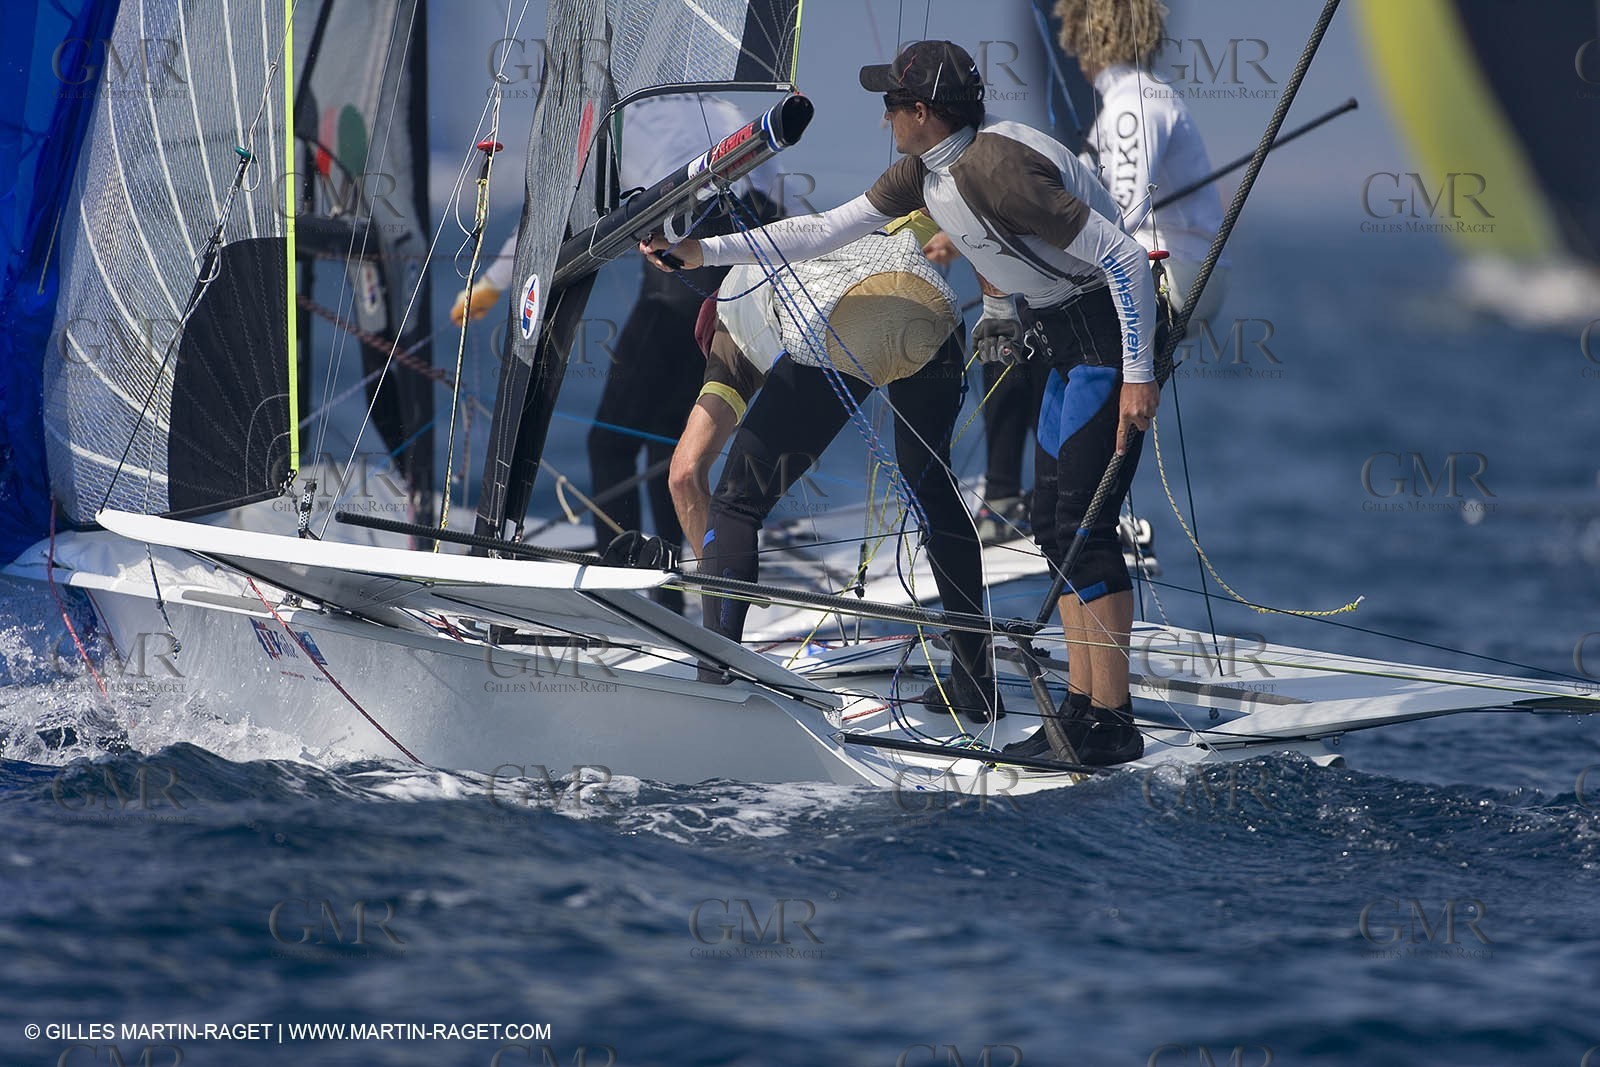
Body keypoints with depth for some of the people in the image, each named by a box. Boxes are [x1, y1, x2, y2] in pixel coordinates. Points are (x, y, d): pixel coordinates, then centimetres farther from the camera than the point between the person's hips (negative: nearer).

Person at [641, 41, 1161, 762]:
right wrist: (703, 253, 12)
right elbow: (830, 230, 12)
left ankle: (1113, 724, -13)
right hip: (1063, 340, 10)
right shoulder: (925, 172, 4)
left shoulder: (997, 168, -26)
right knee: (1050, 519, 8)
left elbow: (1125, 257, -25)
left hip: (1114, 333, -10)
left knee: (1082, 521, -14)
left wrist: (1139, 374, -25)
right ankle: (1081, 706, 11)